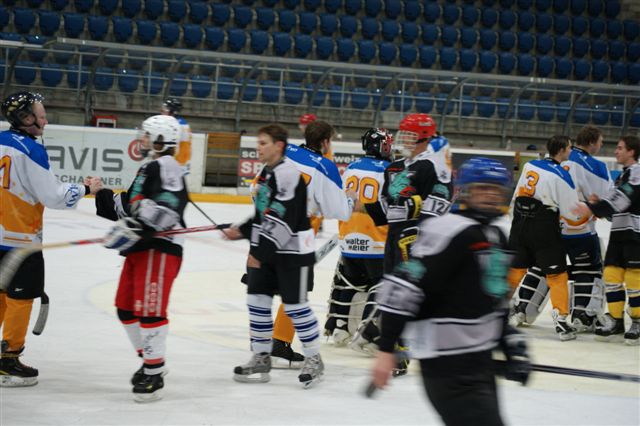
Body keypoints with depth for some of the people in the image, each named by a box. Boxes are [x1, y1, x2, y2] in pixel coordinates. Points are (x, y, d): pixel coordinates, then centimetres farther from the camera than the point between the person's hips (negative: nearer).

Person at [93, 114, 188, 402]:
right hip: (140, 248, 11)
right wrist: (103, 197, 17)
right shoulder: (149, 168, 22)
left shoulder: (166, 166, -11)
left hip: (160, 249, -11)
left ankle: (154, 375, -8)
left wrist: (134, 227, -32)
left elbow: (166, 207, -26)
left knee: (149, 309, -12)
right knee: (126, 308, 14)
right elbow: (131, 206, 24)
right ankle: (149, 360, 27)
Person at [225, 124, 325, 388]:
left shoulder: (288, 173, -18)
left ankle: (314, 360, 9)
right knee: (257, 298, 6)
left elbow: (284, 220, -23)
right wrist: (242, 230, 13)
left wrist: (260, 251, -22)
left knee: (295, 304, -4)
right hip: (267, 250, 9)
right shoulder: (266, 173, 13)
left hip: (293, 250, -9)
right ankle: (261, 359, 14)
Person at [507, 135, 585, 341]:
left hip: (520, 224, 6)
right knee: (557, 275, 2)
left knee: (515, 270, 16)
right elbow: (573, 214, -7)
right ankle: (560, 320, -1)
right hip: (544, 229, -6)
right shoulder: (561, 176, -10)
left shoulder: (530, 166, 8)